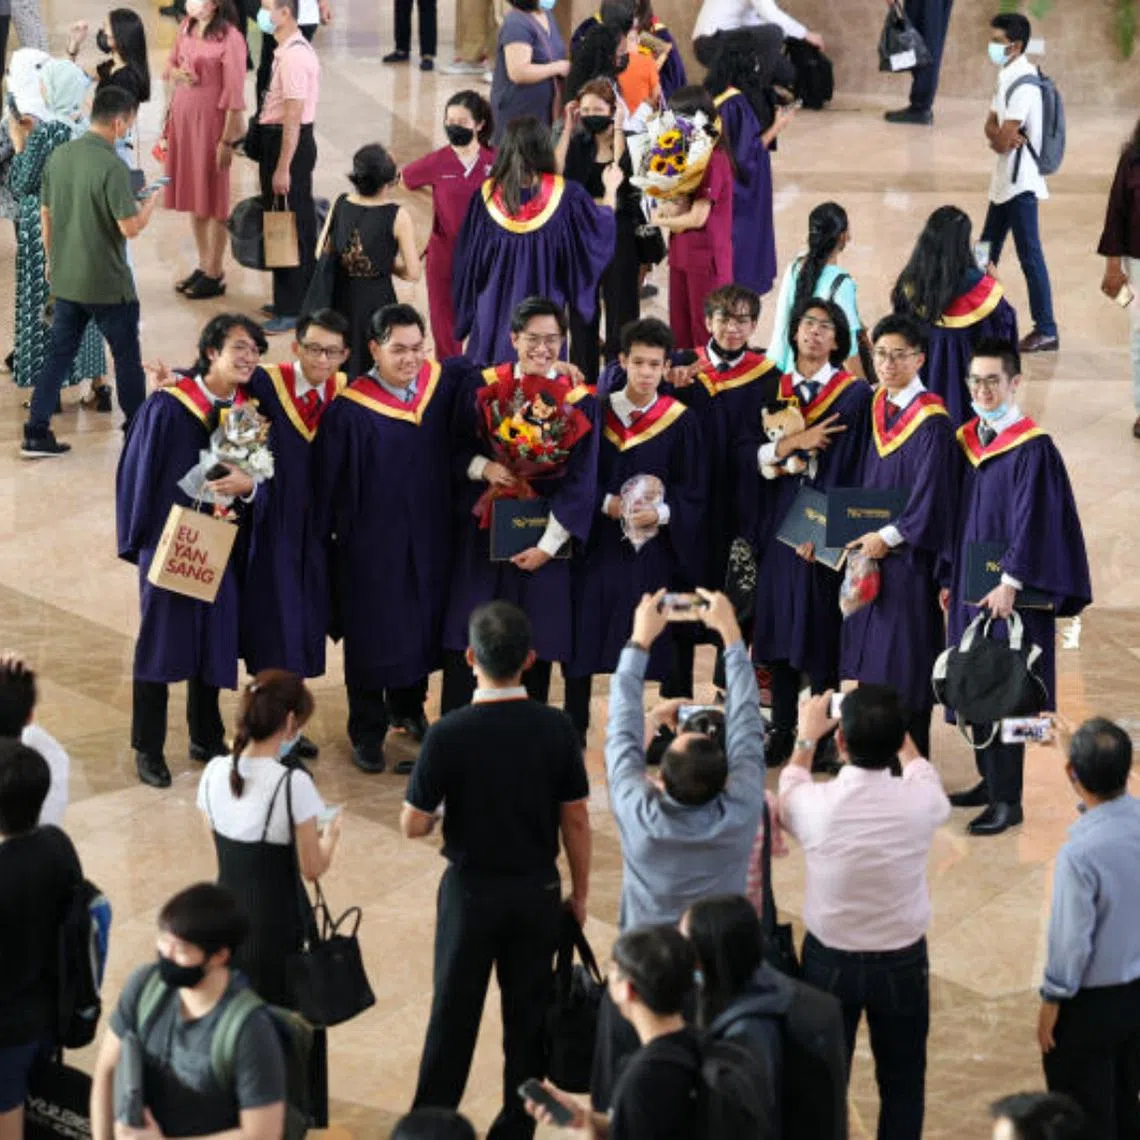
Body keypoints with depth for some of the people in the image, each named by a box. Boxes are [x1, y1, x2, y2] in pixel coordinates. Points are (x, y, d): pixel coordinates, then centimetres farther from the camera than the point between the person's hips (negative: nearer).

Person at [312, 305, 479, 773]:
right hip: (370, 542, -5)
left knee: (421, 624, 20)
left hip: (428, 538, 5)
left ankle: (407, 707, 43)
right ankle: (367, 731, 23)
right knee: (371, 632, 8)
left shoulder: (443, 384, -5)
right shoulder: (349, 409, -18)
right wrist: (324, 537, -11)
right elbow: (327, 480, -12)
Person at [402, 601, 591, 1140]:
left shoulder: (449, 733, -18)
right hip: (537, 893, 2)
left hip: (471, 891, -2)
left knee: (454, 1013, 11)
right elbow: (576, 820, -4)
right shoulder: (555, 729, -11)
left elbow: (413, 825, -12)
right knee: (529, 1013, 12)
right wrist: (579, 892, 8)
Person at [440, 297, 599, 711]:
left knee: (533, 642, 5)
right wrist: (483, 467, -16)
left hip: (541, 535, -1)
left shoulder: (579, 402, -4)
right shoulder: (485, 387, 1)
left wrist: (548, 546, -11)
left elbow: (581, 481, -5)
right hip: (481, 532, 1)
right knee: (465, 642, 0)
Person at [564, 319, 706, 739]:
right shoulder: (596, 413, 3)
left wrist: (660, 513, -17)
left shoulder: (680, 421, 1)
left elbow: (693, 492, 0)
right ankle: (573, 733, 7)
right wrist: (606, 503, -13)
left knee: (662, 648, -1)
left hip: (657, 547, -1)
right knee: (583, 640, -1)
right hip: (597, 544, 1)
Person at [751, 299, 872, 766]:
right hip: (778, 523, 4)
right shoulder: (775, 390, 10)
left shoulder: (854, 394, -3)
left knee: (822, 634, -1)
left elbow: (849, 467, -8)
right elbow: (751, 455, 4)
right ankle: (782, 731, 12)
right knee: (780, 629, 5)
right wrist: (795, 441, -14)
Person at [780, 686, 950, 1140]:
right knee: (902, 1082, 18)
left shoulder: (816, 805, -24)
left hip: (830, 961, 0)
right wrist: (895, 730, 21)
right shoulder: (919, 802, -21)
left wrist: (806, 736, 19)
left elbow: (788, 791, 4)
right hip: (902, 961, 0)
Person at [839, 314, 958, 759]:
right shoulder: (878, 408, 9)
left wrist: (888, 536, -15)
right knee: (869, 655, 10)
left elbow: (931, 494, -16)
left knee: (905, 664, -3)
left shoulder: (930, 420, -13)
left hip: (908, 556, -7)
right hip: (871, 548, 7)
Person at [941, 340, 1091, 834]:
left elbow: (1032, 521, -15)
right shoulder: (966, 441, 11)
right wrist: (949, 580, 13)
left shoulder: (1033, 449, -11)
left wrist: (1010, 582, -20)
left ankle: (1007, 800, -2)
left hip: (1007, 593, -7)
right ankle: (991, 781, 23)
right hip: (969, 588, 7)